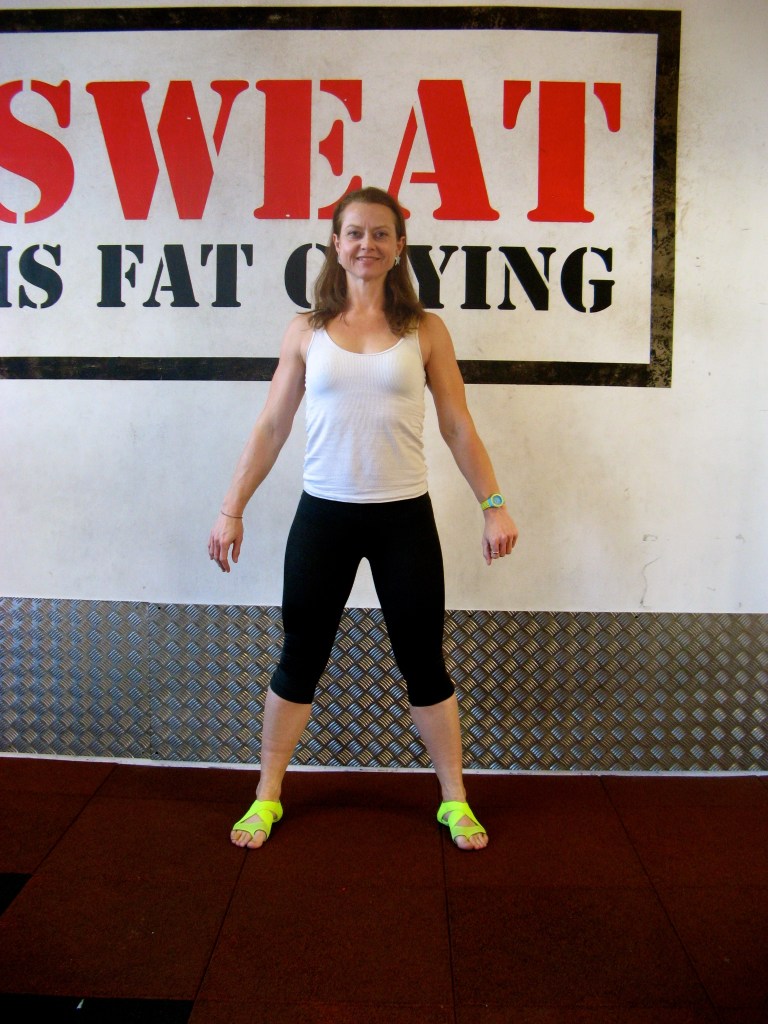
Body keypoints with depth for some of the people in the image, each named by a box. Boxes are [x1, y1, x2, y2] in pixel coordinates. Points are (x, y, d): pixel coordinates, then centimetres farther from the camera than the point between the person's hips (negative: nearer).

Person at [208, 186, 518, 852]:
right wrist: (233, 509, 2)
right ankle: (267, 797, 27)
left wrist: (493, 504, -5)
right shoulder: (307, 332, 4)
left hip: (404, 517, -1)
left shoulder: (425, 331, 2)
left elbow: (459, 429, 3)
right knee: (300, 658, 10)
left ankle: (455, 800, 25)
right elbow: (271, 428, 5)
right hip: (323, 515, 1)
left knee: (423, 662, 8)